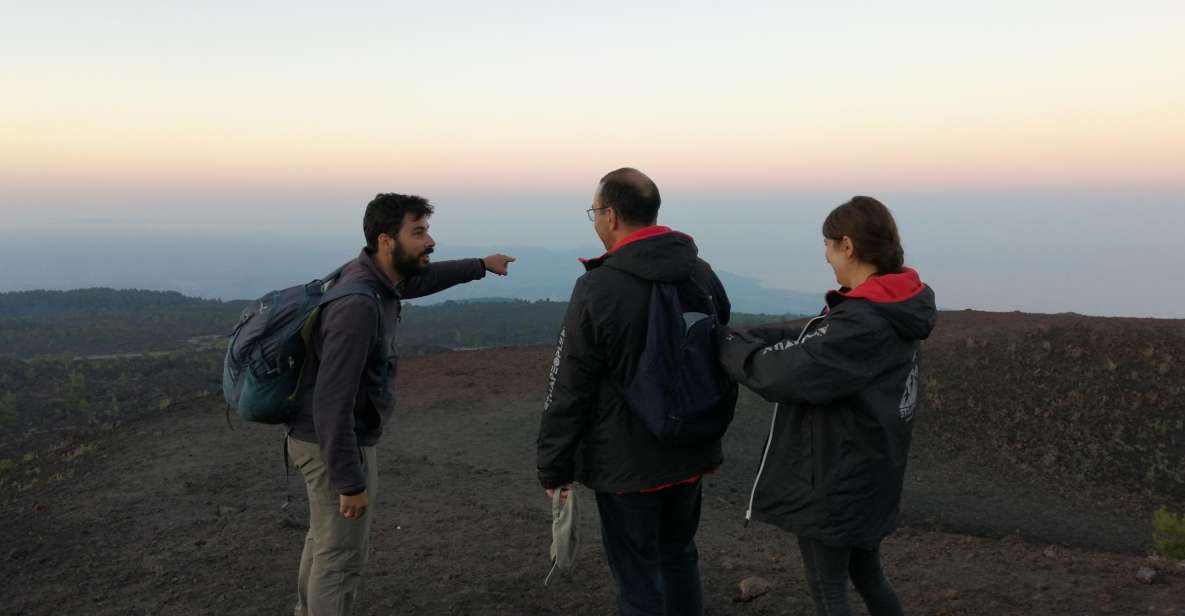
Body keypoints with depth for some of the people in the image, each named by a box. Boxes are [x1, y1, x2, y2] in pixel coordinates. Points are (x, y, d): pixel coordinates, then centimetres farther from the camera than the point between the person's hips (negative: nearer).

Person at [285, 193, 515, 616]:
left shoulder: (376, 277, -1)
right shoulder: (358, 306, -30)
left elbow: (422, 279, 24)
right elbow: (332, 400, -31)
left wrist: (481, 266, 35)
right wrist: (350, 481, -26)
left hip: (328, 437, 10)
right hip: (335, 444, -10)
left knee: (324, 542, 25)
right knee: (340, 557, 4)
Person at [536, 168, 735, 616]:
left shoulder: (598, 288, -19)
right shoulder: (703, 275, 2)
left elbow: (568, 391, -15)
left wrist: (553, 467, -4)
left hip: (626, 464, -6)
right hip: (691, 454, 7)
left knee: (638, 579, 7)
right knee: (679, 558, 23)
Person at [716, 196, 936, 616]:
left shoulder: (862, 323, -27)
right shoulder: (893, 312, 3)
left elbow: (787, 372, -28)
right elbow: (806, 344, 4)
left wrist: (725, 342, -13)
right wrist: (739, 335, -3)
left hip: (834, 484, -9)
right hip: (868, 478, 9)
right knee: (866, 577, 25)